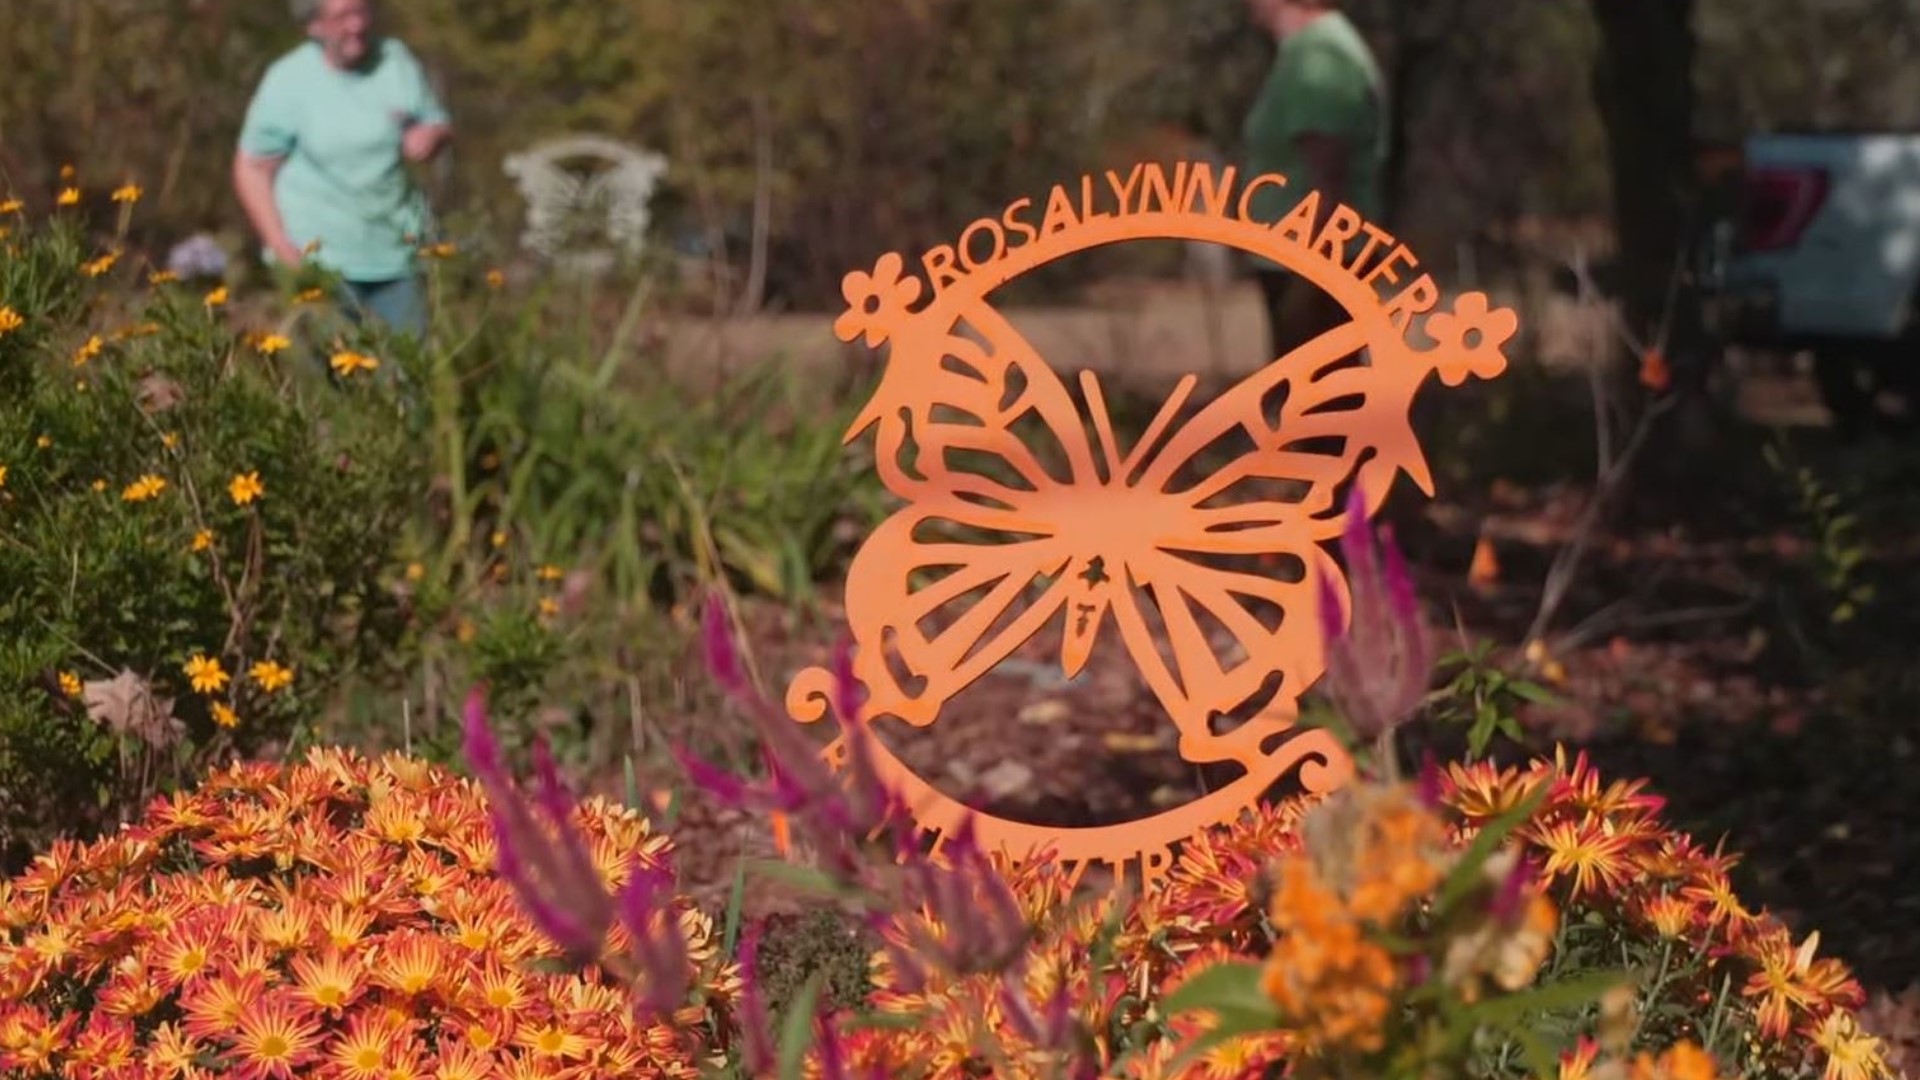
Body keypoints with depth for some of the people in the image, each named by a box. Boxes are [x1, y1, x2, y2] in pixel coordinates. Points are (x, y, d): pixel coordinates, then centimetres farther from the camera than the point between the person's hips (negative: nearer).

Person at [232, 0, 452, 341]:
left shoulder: (396, 60, 4)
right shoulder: (289, 82, -6)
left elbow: (440, 127, 15)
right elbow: (252, 169, -3)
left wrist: (430, 136, -12)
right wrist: (280, 246, -12)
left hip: (393, 253, 4)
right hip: (318, 256, -4)